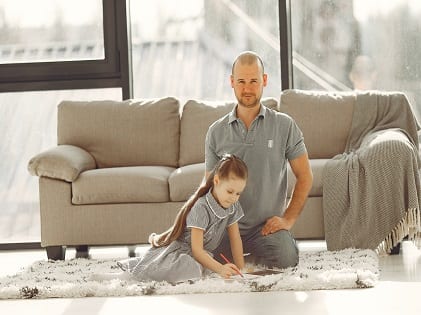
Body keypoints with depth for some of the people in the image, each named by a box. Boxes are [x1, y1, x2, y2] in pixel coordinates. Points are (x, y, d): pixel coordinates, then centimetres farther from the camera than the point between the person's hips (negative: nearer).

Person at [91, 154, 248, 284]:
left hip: (202, 253, 10)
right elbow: (196, 250, -23)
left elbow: (235, 240, 8)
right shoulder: (201, 208, -21)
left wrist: (240, 270, 0)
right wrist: (220, 268, -30)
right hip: (178, 248, -10)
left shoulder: (233, 206, 0)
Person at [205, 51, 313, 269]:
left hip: (267, 225, -1)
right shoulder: (217, 132, 7)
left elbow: (305, 177, 6)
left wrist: (288, 219, -3)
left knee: (285, 261, -31)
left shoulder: (284, 126, 2)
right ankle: (241, 254, 13)